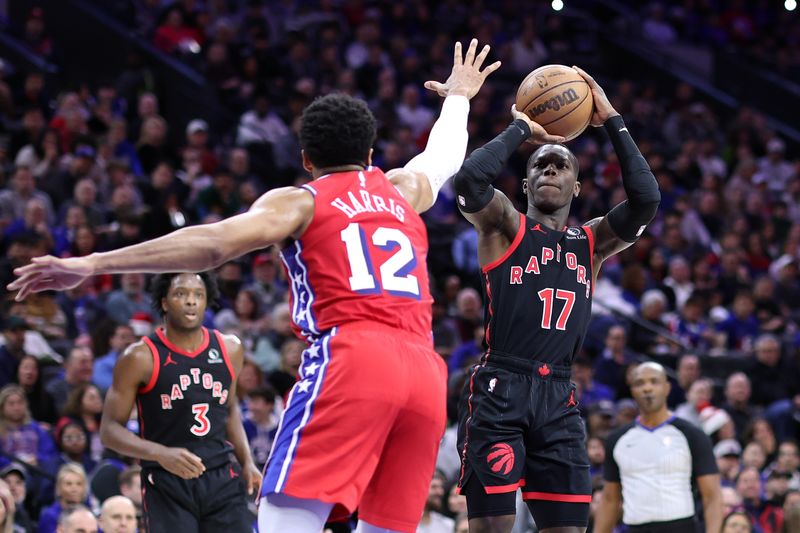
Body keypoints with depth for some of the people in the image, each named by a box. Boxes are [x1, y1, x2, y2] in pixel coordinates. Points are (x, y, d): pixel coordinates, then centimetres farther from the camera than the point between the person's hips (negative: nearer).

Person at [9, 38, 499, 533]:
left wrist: (93, 264, -7)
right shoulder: (404, 189, 28)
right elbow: (444, 156, 52)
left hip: (351, 360, -5)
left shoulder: (301, 201, 13)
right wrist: (459, 97, 75)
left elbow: (211, 244, -4)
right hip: (425, 372, 5)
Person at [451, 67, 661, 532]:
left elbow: (647, 200, 3)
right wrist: (521, 129, -1)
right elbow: (470, 178, -14)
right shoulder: (506, 225, 6)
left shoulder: (592, 243, 18)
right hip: (499, 391, -5)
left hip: (558, 398, 5)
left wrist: (612, 122, 4)